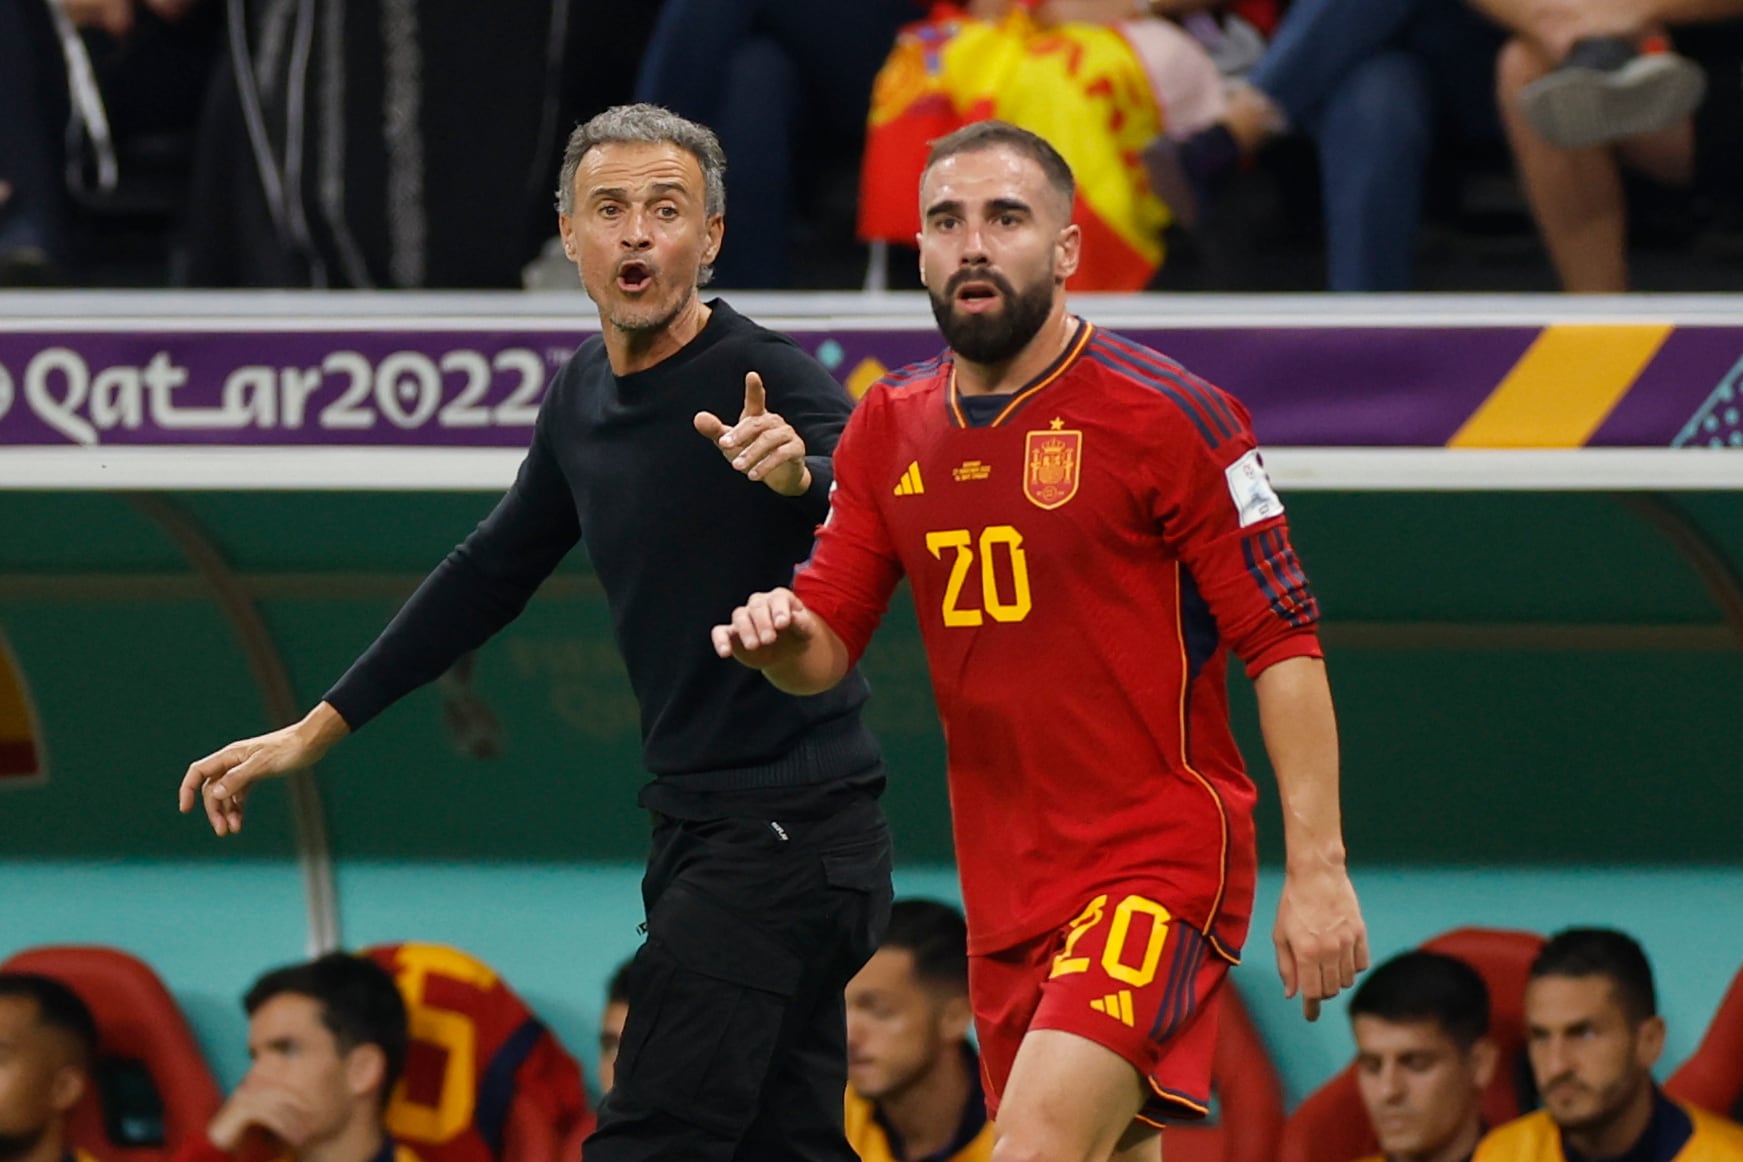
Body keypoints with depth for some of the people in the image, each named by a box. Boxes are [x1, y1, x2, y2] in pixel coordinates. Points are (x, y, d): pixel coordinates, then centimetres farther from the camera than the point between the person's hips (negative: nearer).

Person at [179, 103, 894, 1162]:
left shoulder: (769, 382, -15)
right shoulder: (586, 398, 9)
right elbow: (493, 574, 21)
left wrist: (802, 472, -56)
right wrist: (315, 732, 23)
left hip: (784, 828, -9)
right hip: (705, 825, 9)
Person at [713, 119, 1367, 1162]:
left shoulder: (1166, 414, -9)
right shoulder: (891, 430, 9)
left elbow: (1284, 643, -10)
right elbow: (827, 648, 12)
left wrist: (1317, 869, -15)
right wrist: (780, 638, -14)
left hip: (1159, 864, -7)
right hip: (1007, 882, 7)